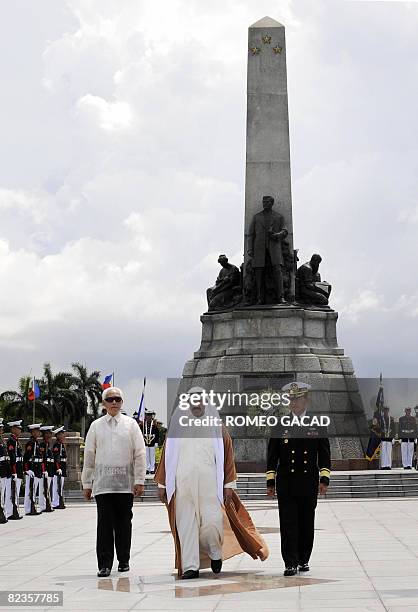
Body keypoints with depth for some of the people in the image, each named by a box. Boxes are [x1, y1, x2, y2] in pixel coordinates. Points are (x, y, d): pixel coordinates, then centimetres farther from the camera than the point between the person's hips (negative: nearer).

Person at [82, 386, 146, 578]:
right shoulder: (96, 426, 7)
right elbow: (89, 455, 9)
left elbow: (139, 454, 3)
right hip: (102, 482, 0)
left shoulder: (130, 424, 5)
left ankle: (123, 560, 19)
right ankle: (104, 564, -4)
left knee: (123, 522, 6)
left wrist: (139, 481, -3)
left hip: (125, 483, 0)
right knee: (104, 523, -5)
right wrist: (87, 483, 7)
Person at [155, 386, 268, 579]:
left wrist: (229, 485, 2)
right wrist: (162, 484, 9)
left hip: (210, 483, -1)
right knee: (186, 524, -1)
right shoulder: (178, 426, 11)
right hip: (182, 483, 1)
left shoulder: (216, 427, 9)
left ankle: (215, 553, 20)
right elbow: (166, 455, 12)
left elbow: (227, 456, 8)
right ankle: (190, 566, 5)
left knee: (212, 522, -9)